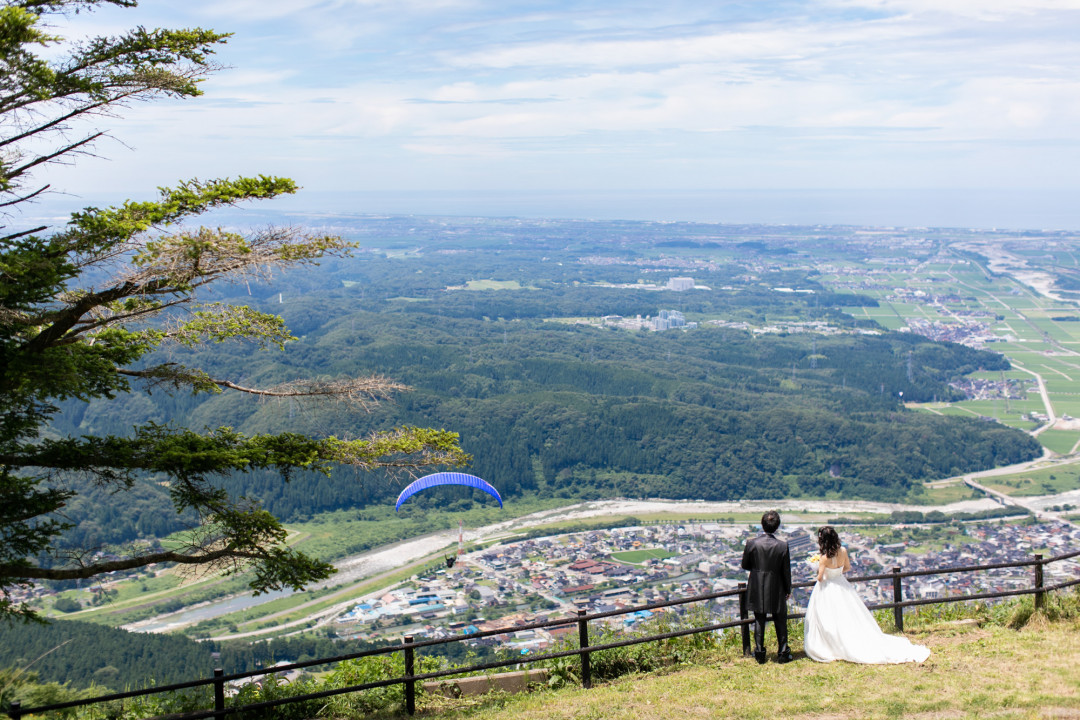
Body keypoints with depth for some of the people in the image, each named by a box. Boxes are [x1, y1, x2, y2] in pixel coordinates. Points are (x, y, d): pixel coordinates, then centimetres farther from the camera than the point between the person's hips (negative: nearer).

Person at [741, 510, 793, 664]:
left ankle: (759, 653, 14)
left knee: (759, 621, 12)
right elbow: (786, 571, -6)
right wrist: (788, 590, 8)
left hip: (757, 589, 1)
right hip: (776, 589, -1)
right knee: (780, 621, 13)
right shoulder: (782, 546, -14)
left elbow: (745, 565, -1)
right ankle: (782, 653, 16)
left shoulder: (752, 544, -12)